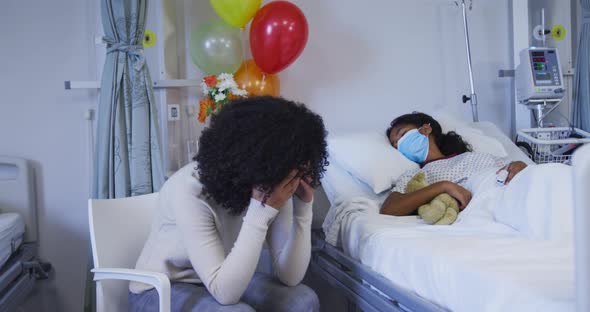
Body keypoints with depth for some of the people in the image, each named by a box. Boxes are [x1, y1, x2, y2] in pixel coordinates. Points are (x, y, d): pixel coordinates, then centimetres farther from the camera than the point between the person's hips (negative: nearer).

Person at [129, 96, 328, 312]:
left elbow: (289, 277, -15)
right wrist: (261, 211, -40)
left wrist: (303, 207, -25)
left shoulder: (273, 188, -15)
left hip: (223, 280, 6)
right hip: (161, 289, -5)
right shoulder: (190, 190, -32)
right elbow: (224, 293, -36)